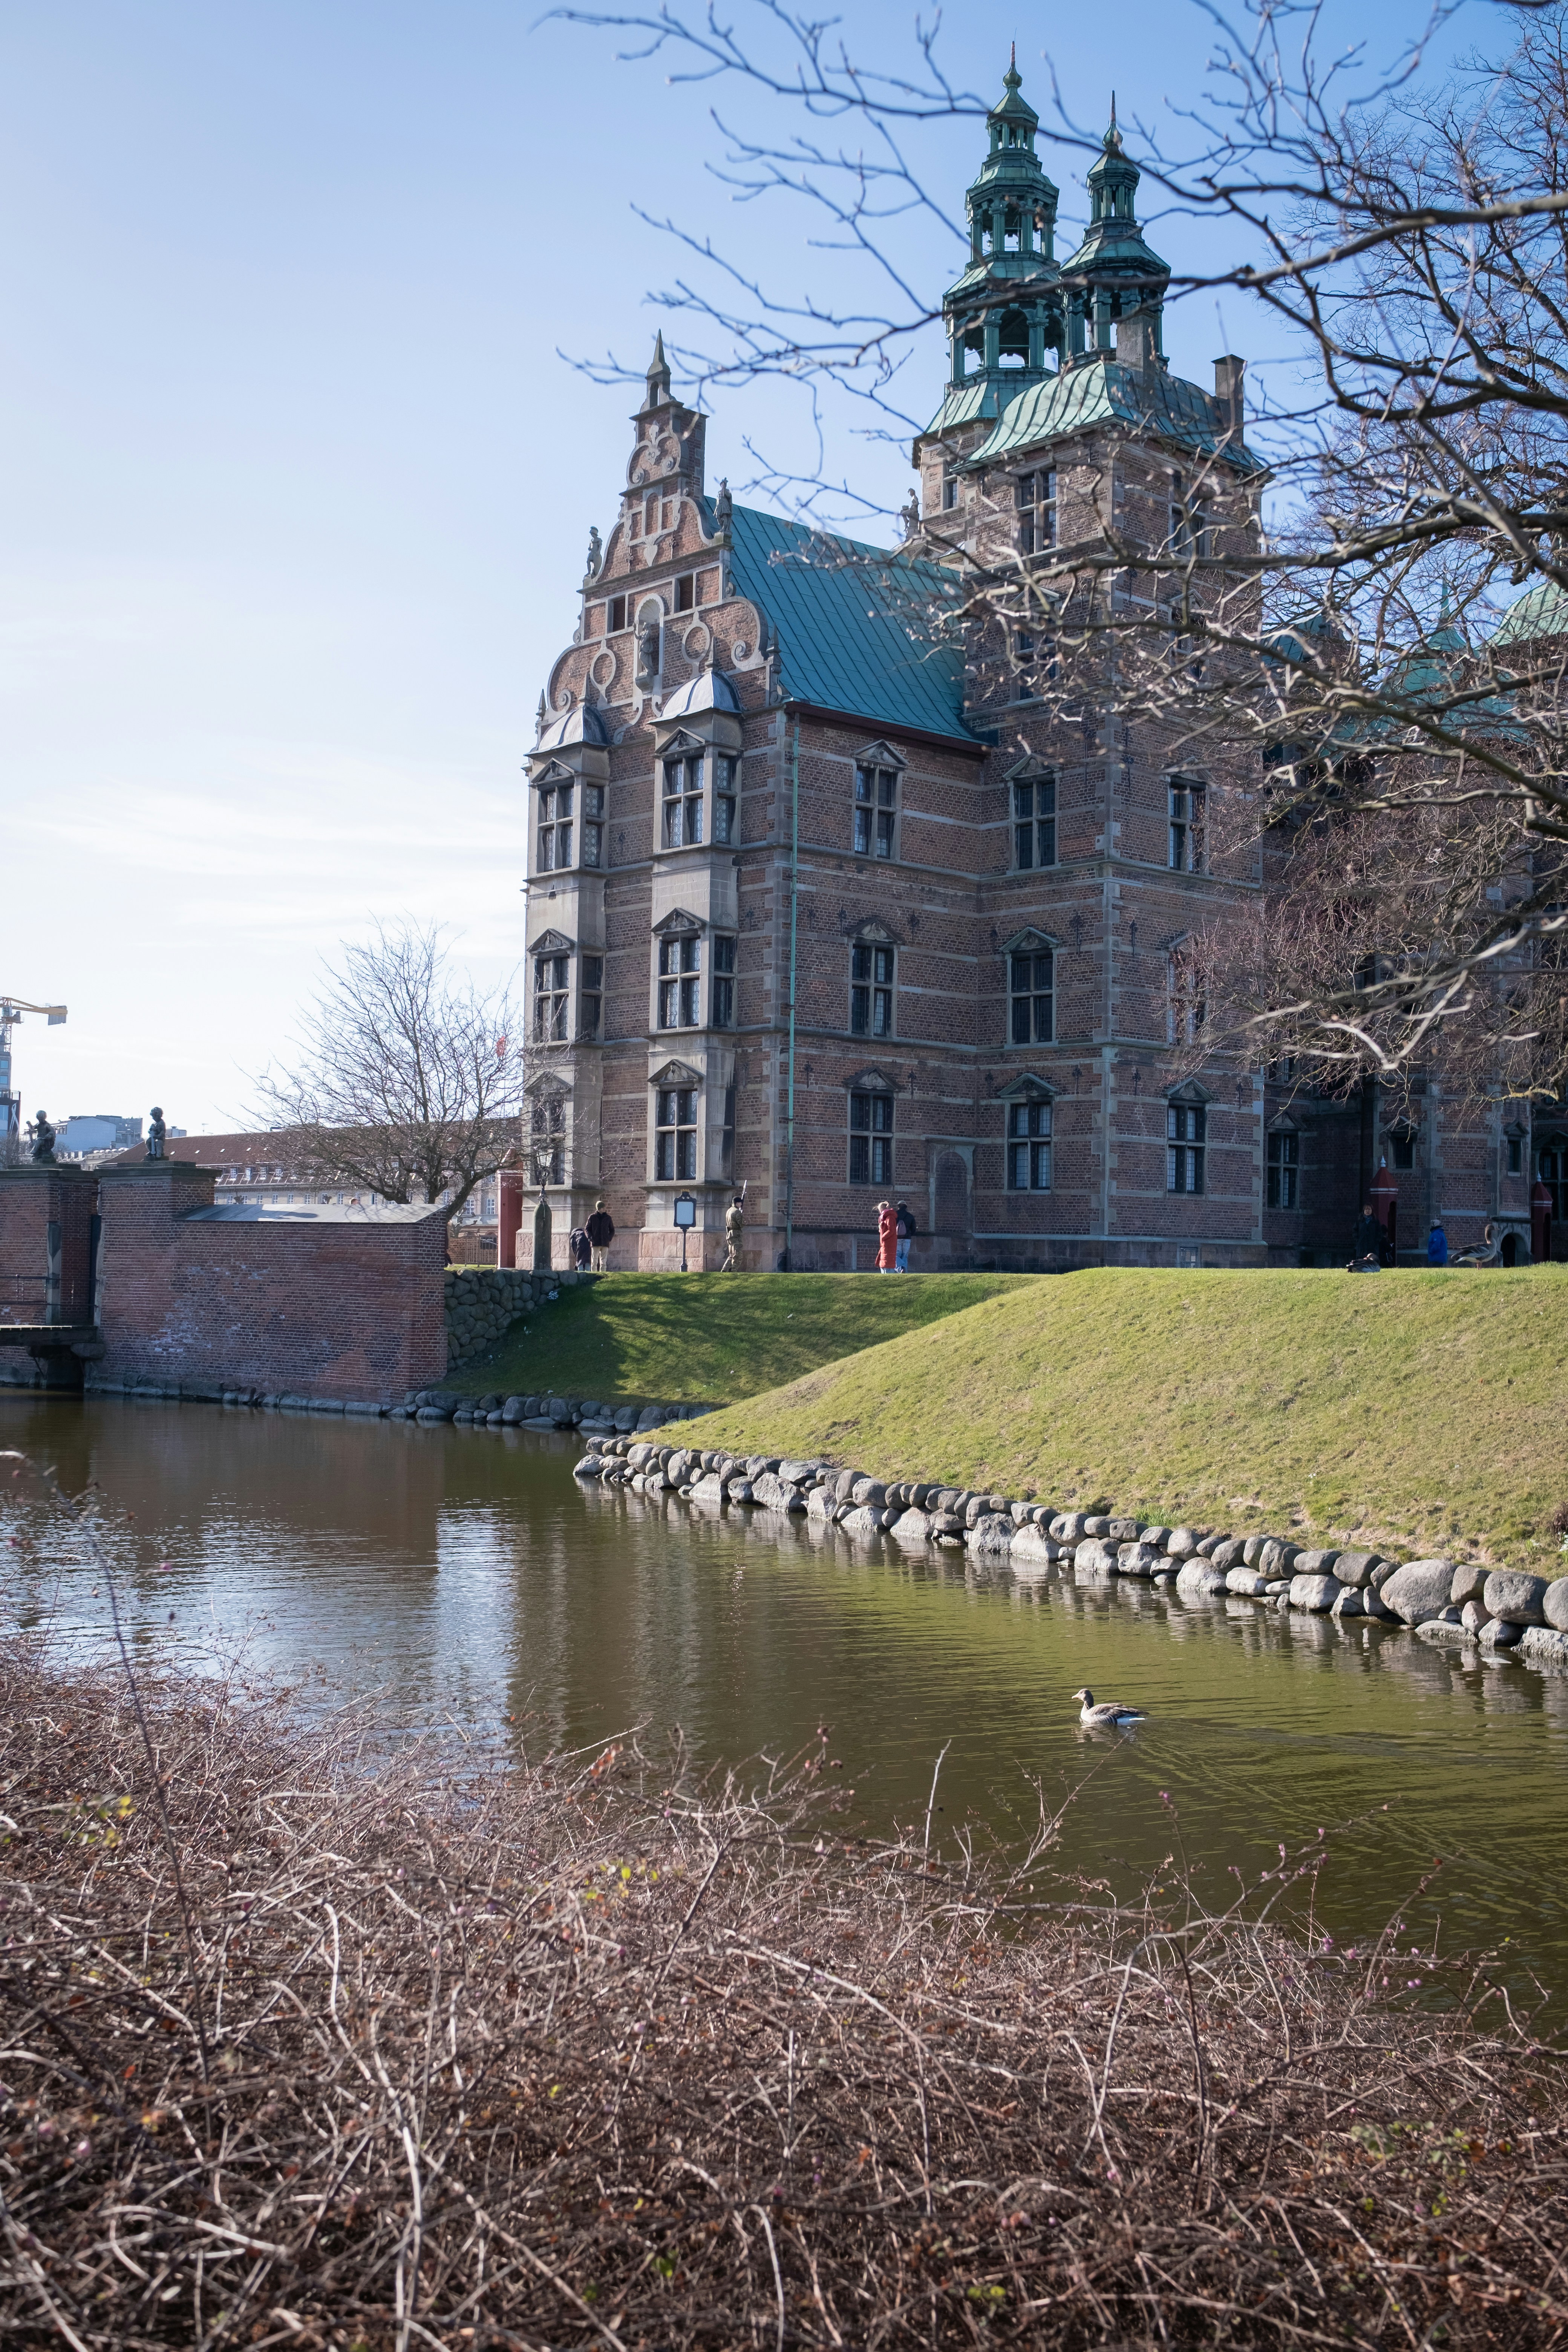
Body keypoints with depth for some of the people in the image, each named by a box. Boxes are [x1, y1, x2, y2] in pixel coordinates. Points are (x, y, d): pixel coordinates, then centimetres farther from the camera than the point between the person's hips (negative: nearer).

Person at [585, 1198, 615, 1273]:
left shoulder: (608, 1218, 8)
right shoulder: (592, 1217, 3)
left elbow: (612, 1230, 14)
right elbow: (587, 1229, 6)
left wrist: (609, 1239, -2)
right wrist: (590, 1238, -8)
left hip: (605, 1244, 2)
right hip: (595, 1244, -2)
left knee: (604, 1262, 2)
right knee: (595, 1261, -3)